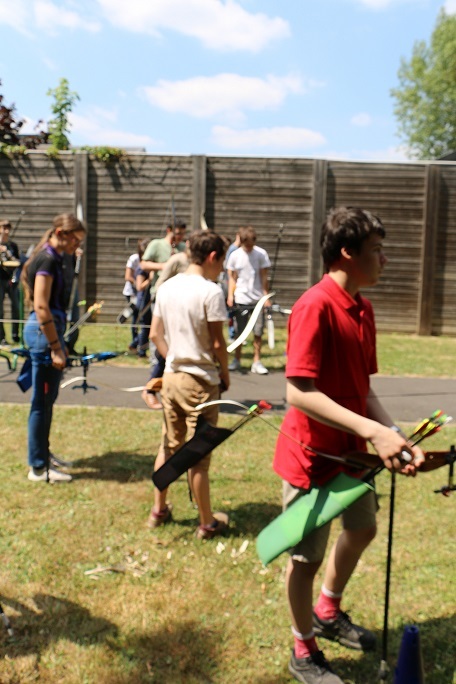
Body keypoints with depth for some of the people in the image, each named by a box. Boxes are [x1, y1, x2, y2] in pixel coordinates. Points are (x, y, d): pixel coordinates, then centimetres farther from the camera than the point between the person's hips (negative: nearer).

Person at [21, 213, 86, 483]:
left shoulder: (52, 258, 14)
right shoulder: (48, 260, -15)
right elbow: (41, 306, -22)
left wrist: (58, 343, 21)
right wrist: (55, 347, -22)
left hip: (47, 331, 10)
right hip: (44, 332, -10)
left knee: (45, 399, 19)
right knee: (43, 401, -3)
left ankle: (42, 454, 32)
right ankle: (39, 468, 6)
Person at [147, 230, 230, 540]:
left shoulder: (167, 287, 5)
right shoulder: (210, 292, -15)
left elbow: (155, 334, 9)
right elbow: (218, 343, -14)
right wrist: (225, 374, 0)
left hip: (172, 377, 6)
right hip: (201, 381, -6)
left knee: (169, 445, 18)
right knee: (199, 455, 3)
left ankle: (159, 510, 30)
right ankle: (207, 522, 16)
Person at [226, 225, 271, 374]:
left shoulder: (261, 253, -2)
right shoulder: (235, 255, 1)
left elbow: (264, 277, 0)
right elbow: (232, 277, 5)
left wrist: (266, 296, -4)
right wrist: (230, 295, -6)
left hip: (258, 299, 0)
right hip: (241, 299, 0)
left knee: (258, 332, 2)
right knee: (240, 332, 7)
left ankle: (257, 362, 11)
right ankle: (236, 360, 20)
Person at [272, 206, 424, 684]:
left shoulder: (363, 308, 3)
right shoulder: (315, 307, -23)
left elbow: (361, 388, 4)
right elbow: (299, 393, -29)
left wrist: (393, 435, -9)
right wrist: (373, 431, -31)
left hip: (352, 449, 9)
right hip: (312, 455, -9)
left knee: (362, 529, 26)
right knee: (307, 555, 9)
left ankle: (327, 613, 50)